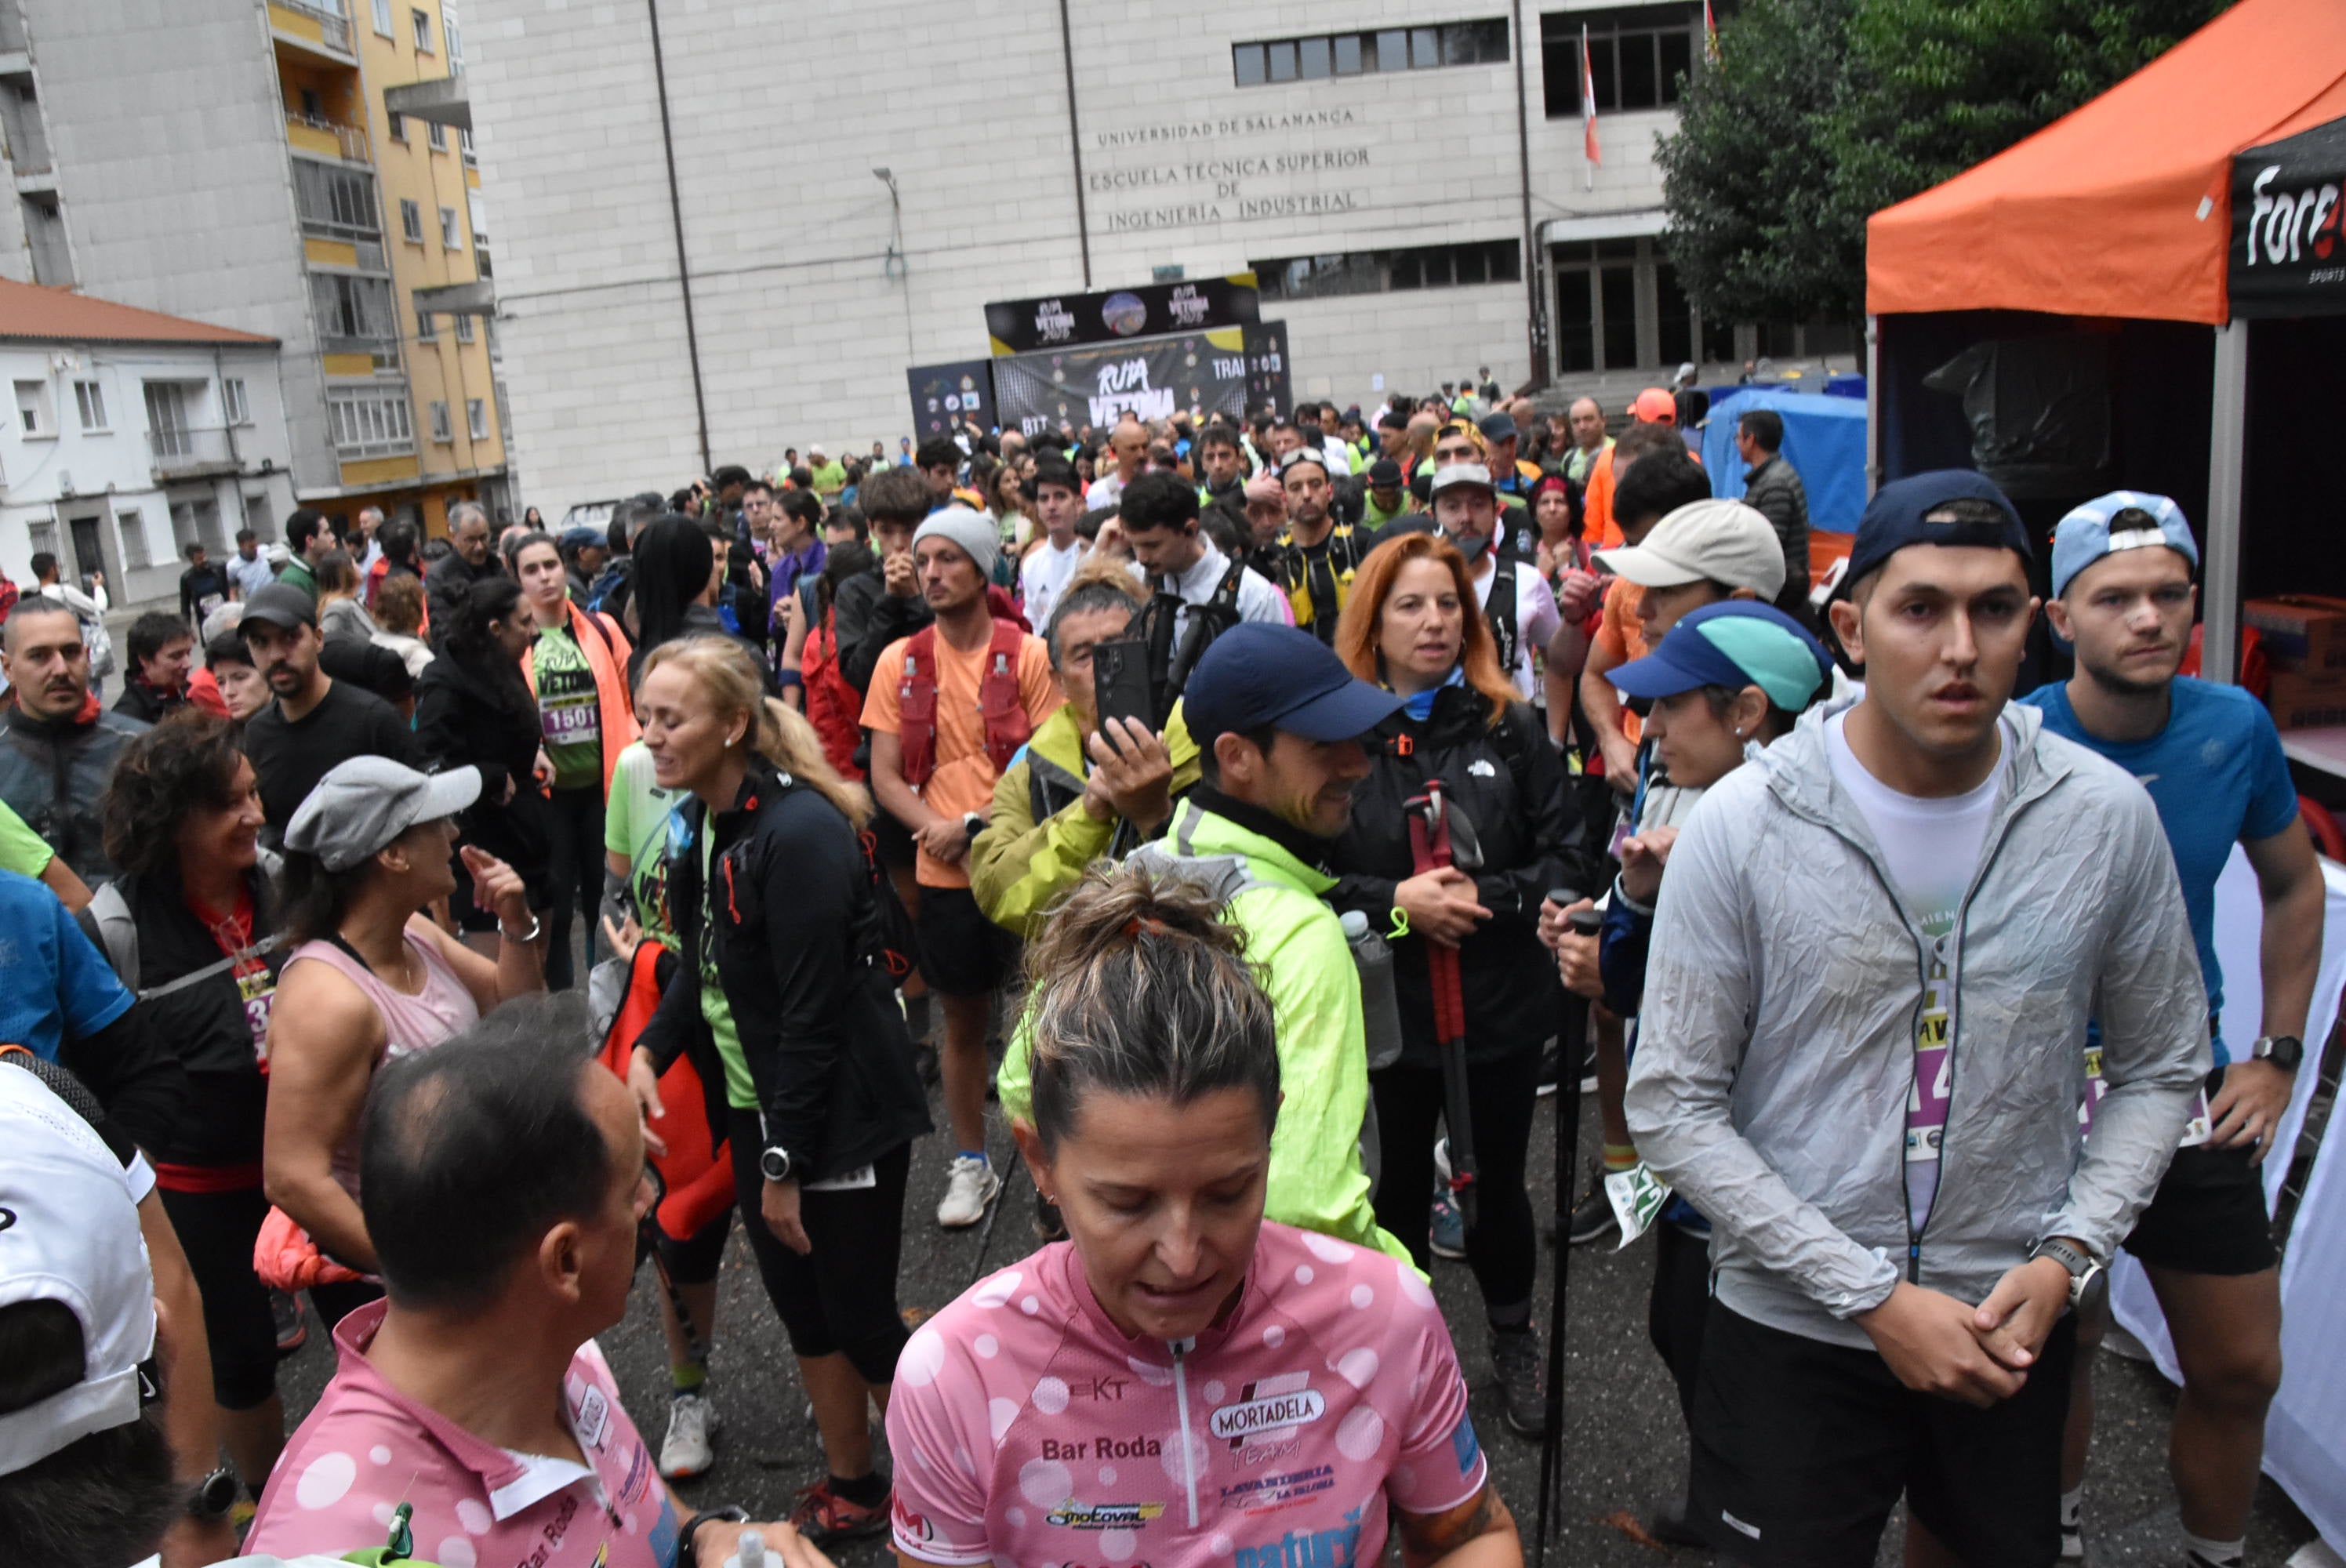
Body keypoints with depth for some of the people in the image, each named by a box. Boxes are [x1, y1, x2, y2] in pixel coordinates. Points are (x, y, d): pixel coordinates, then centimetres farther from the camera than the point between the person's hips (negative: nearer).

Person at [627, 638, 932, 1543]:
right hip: (751, 1108, 8)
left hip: (841, 1118, -8)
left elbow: (813, 1012, -23)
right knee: (802, 1309, 18)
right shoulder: (700, 824, 4)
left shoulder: (799, 833, -23)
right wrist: (650, 1049, -4)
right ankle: (851, 1490, 36)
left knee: (860, 1320, 4)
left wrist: (784, 1162, -19)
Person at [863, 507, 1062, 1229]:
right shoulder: (900, 662, 3)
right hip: (945, 872, 3)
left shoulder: (1028, 654, -6)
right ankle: (971, 1164, 31)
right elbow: (886, 776, 2)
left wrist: (978, 823, -16)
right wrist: (938, 829, -14)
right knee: (962, 1019, 15)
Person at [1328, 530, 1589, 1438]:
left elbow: (1570, 860, -5)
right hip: (1383, 1006, 0)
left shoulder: (1510, 726, -3)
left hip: (1498, 1004, 1)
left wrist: (1487, 898, -17)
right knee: (1400, 1179, 16)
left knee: (1498, 1183, 15)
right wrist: (1394, 902, -21)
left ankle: (1514, 1342, 40)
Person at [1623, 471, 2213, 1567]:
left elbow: (2160, 1066, 5)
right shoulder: (1742, 824, -16)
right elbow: (1672, 1107, -13)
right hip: (1794, 1325, -2)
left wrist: (2069, 1255, -9)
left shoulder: (2107, 816, -8)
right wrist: (1874, 1294, -16)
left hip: (2015, 1321, 3)